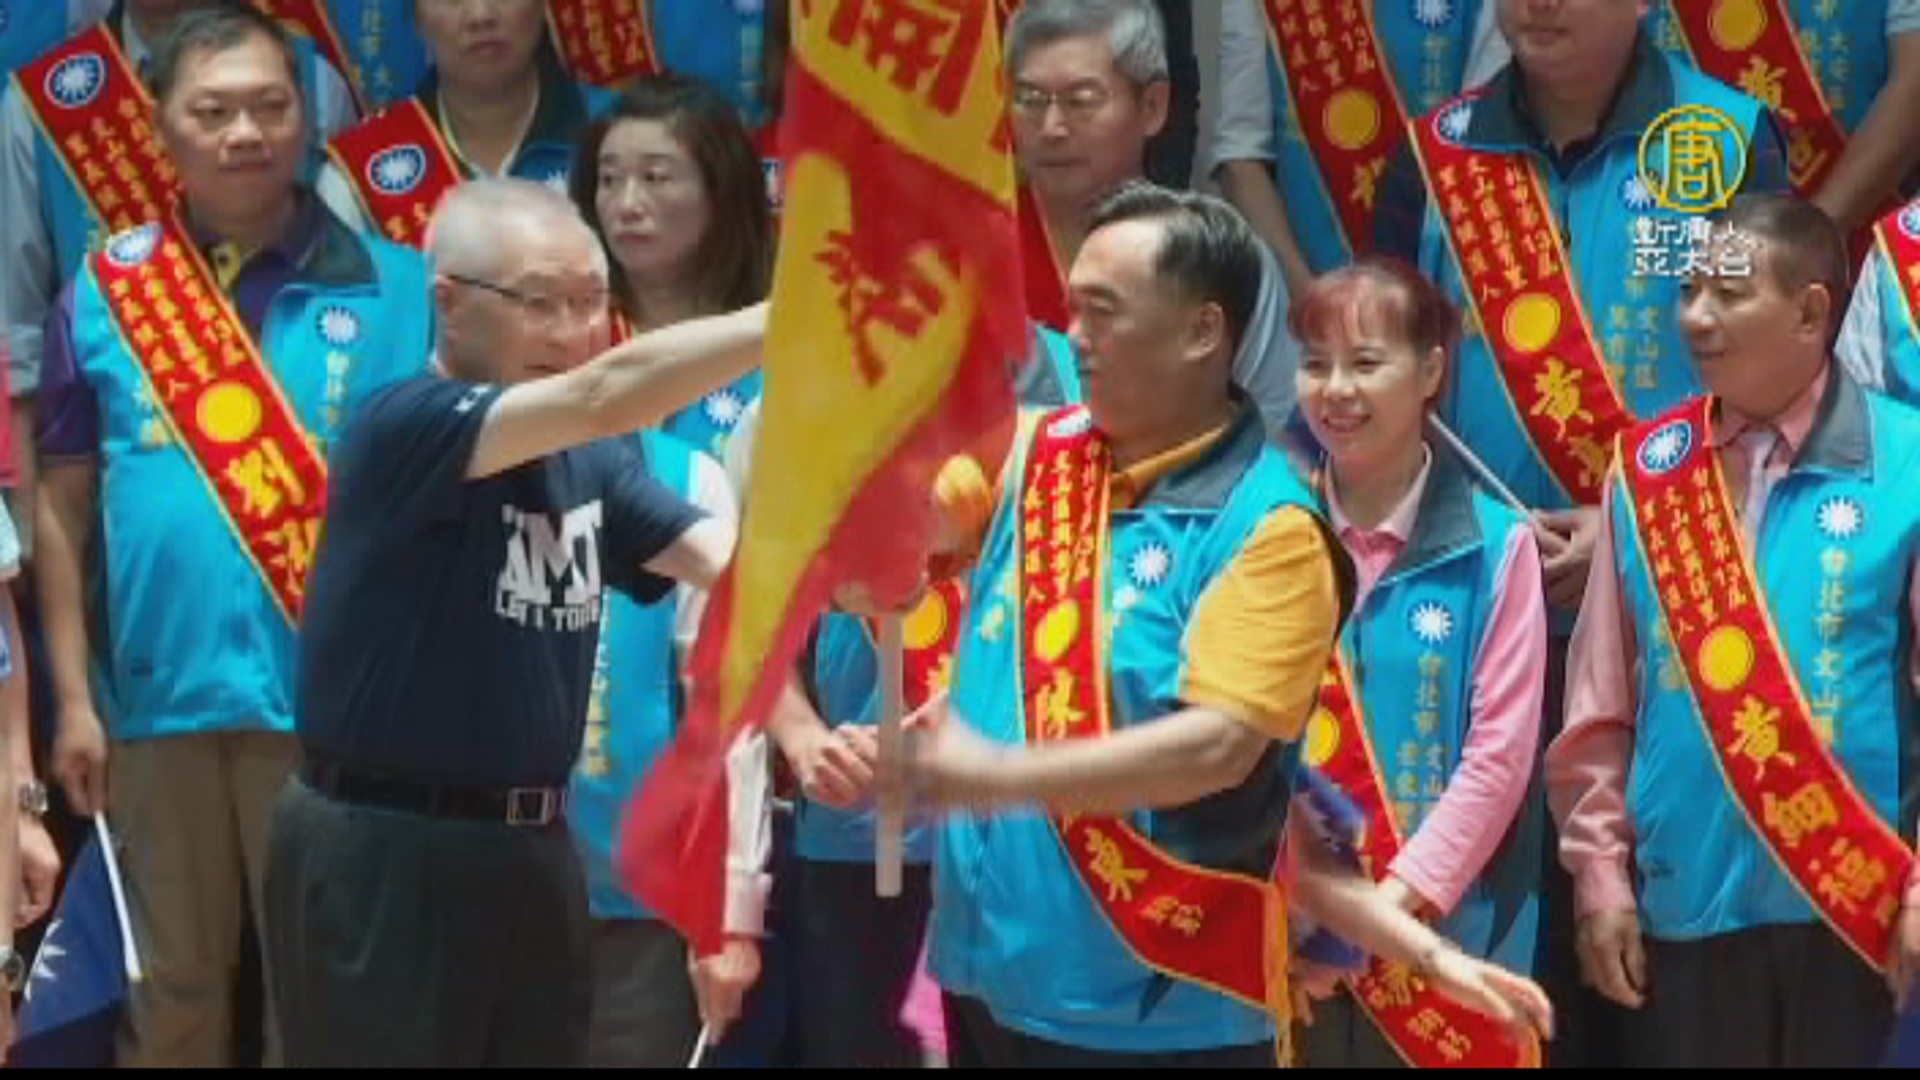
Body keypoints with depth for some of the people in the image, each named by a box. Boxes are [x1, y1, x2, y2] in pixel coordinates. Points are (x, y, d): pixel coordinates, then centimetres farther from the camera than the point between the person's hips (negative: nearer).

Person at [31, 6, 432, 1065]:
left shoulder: (394, 289, -1)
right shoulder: (107, 288, 4)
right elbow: (63, 506, 7)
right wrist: (72, 697, 2)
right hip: (157, 696, 2)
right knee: (173, 988, 11)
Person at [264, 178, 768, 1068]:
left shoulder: (588, 462, 8)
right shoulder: (408, 428, -16)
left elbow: (732, 558, -4)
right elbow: (607, 394, -30)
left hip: (535, 849, 8)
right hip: (383, 852, -8)